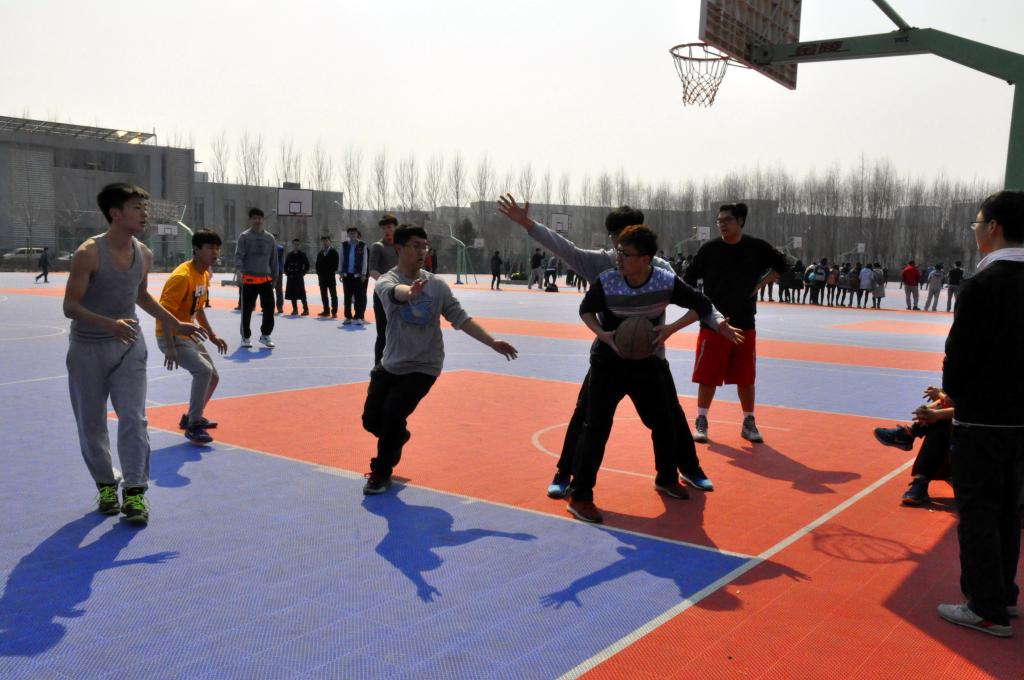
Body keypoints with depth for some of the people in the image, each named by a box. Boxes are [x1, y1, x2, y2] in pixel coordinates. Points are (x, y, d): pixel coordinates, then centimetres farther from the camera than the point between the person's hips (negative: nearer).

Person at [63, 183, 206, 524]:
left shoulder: (144, 254, 0)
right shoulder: (88, 253, -17)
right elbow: (70, 306, -19)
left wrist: (175, 324, 16)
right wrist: (110, 324, -35)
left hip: (129, 346, 3)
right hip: (87, 349, -3)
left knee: (133, 418, -7)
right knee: (91, 425, 8)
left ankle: (134, 490, -2)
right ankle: (106, 484, 26)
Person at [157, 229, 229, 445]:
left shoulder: (205, 274, 6)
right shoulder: (182, 276, -23)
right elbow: (165, 312, -25)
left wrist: (212, 335, 17)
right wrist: (170, 348, -29)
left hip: (190, 335, 10)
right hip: (171, 336, -10)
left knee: (213, 377, 14)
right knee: (203, 370, -25)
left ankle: (192, 417, 35)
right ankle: (193, 426, -15)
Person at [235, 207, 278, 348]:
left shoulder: (270, 238, 9)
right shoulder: (244, 236, -2)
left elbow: (274, 260, 14)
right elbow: (238, 256, -9)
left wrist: (274, 278, 12)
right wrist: (240, 270, -27)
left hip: (266, 279, 3)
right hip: (249, 279, -3)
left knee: (269, 308, 1)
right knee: (247, 310, 3)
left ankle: (265, 335, 17)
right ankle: (246, 337, 16)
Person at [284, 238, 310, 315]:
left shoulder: (302, 254, 1)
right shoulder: (289, 255, 10)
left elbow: (307, 265, 1)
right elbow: (285, 265, 17)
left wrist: (303, 273, -4)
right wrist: (287, 273, 5)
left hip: (299, 277, -4)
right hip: (291, 277, 4)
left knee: (301, 294, -7)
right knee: (292, 294, 5)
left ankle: (306, 309, -5)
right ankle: (295, 309, 13)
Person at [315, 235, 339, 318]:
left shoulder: (333, 252, -1)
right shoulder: (320, 253, 14)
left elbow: (335, 264, -6)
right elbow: (318, 264, 14)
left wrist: (331, 272, -13)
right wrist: (318, 273, 2)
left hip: (330, 277, -5)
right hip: (322, 277, 5)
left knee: (333, 295, -4)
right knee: (324, 295, 7)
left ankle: (334, 312, -6)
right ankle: (326, 311, 13)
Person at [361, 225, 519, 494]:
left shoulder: (437, 284, -4)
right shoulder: (387, 280, -13)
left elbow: (460, 318, 0)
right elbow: (393, 292, -38)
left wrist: (493, 342, -7)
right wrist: (410, 292, -63)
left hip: (424, 366, -1)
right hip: (392, 364, 1)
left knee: (393, 413, -16)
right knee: (371, 419, 6)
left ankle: (381, 473, 6)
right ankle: (398, 438, 42)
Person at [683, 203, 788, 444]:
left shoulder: (757, 248, -1)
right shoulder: (709, 249, -4)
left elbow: (780, 265, 16)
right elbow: (689, 280, 1)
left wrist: (760, 284, 4)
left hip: (744, 325, 1)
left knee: (746, 378, 8)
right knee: (708, 376, 1)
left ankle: (749, 423, 22)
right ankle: (701, 422, 14)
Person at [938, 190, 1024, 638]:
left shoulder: (982, 285, -19)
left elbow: (959, 352, -17)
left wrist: (954, 393, 2)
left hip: (982, 417, -8)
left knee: (977, 513, 2)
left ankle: (988, 610, 8)